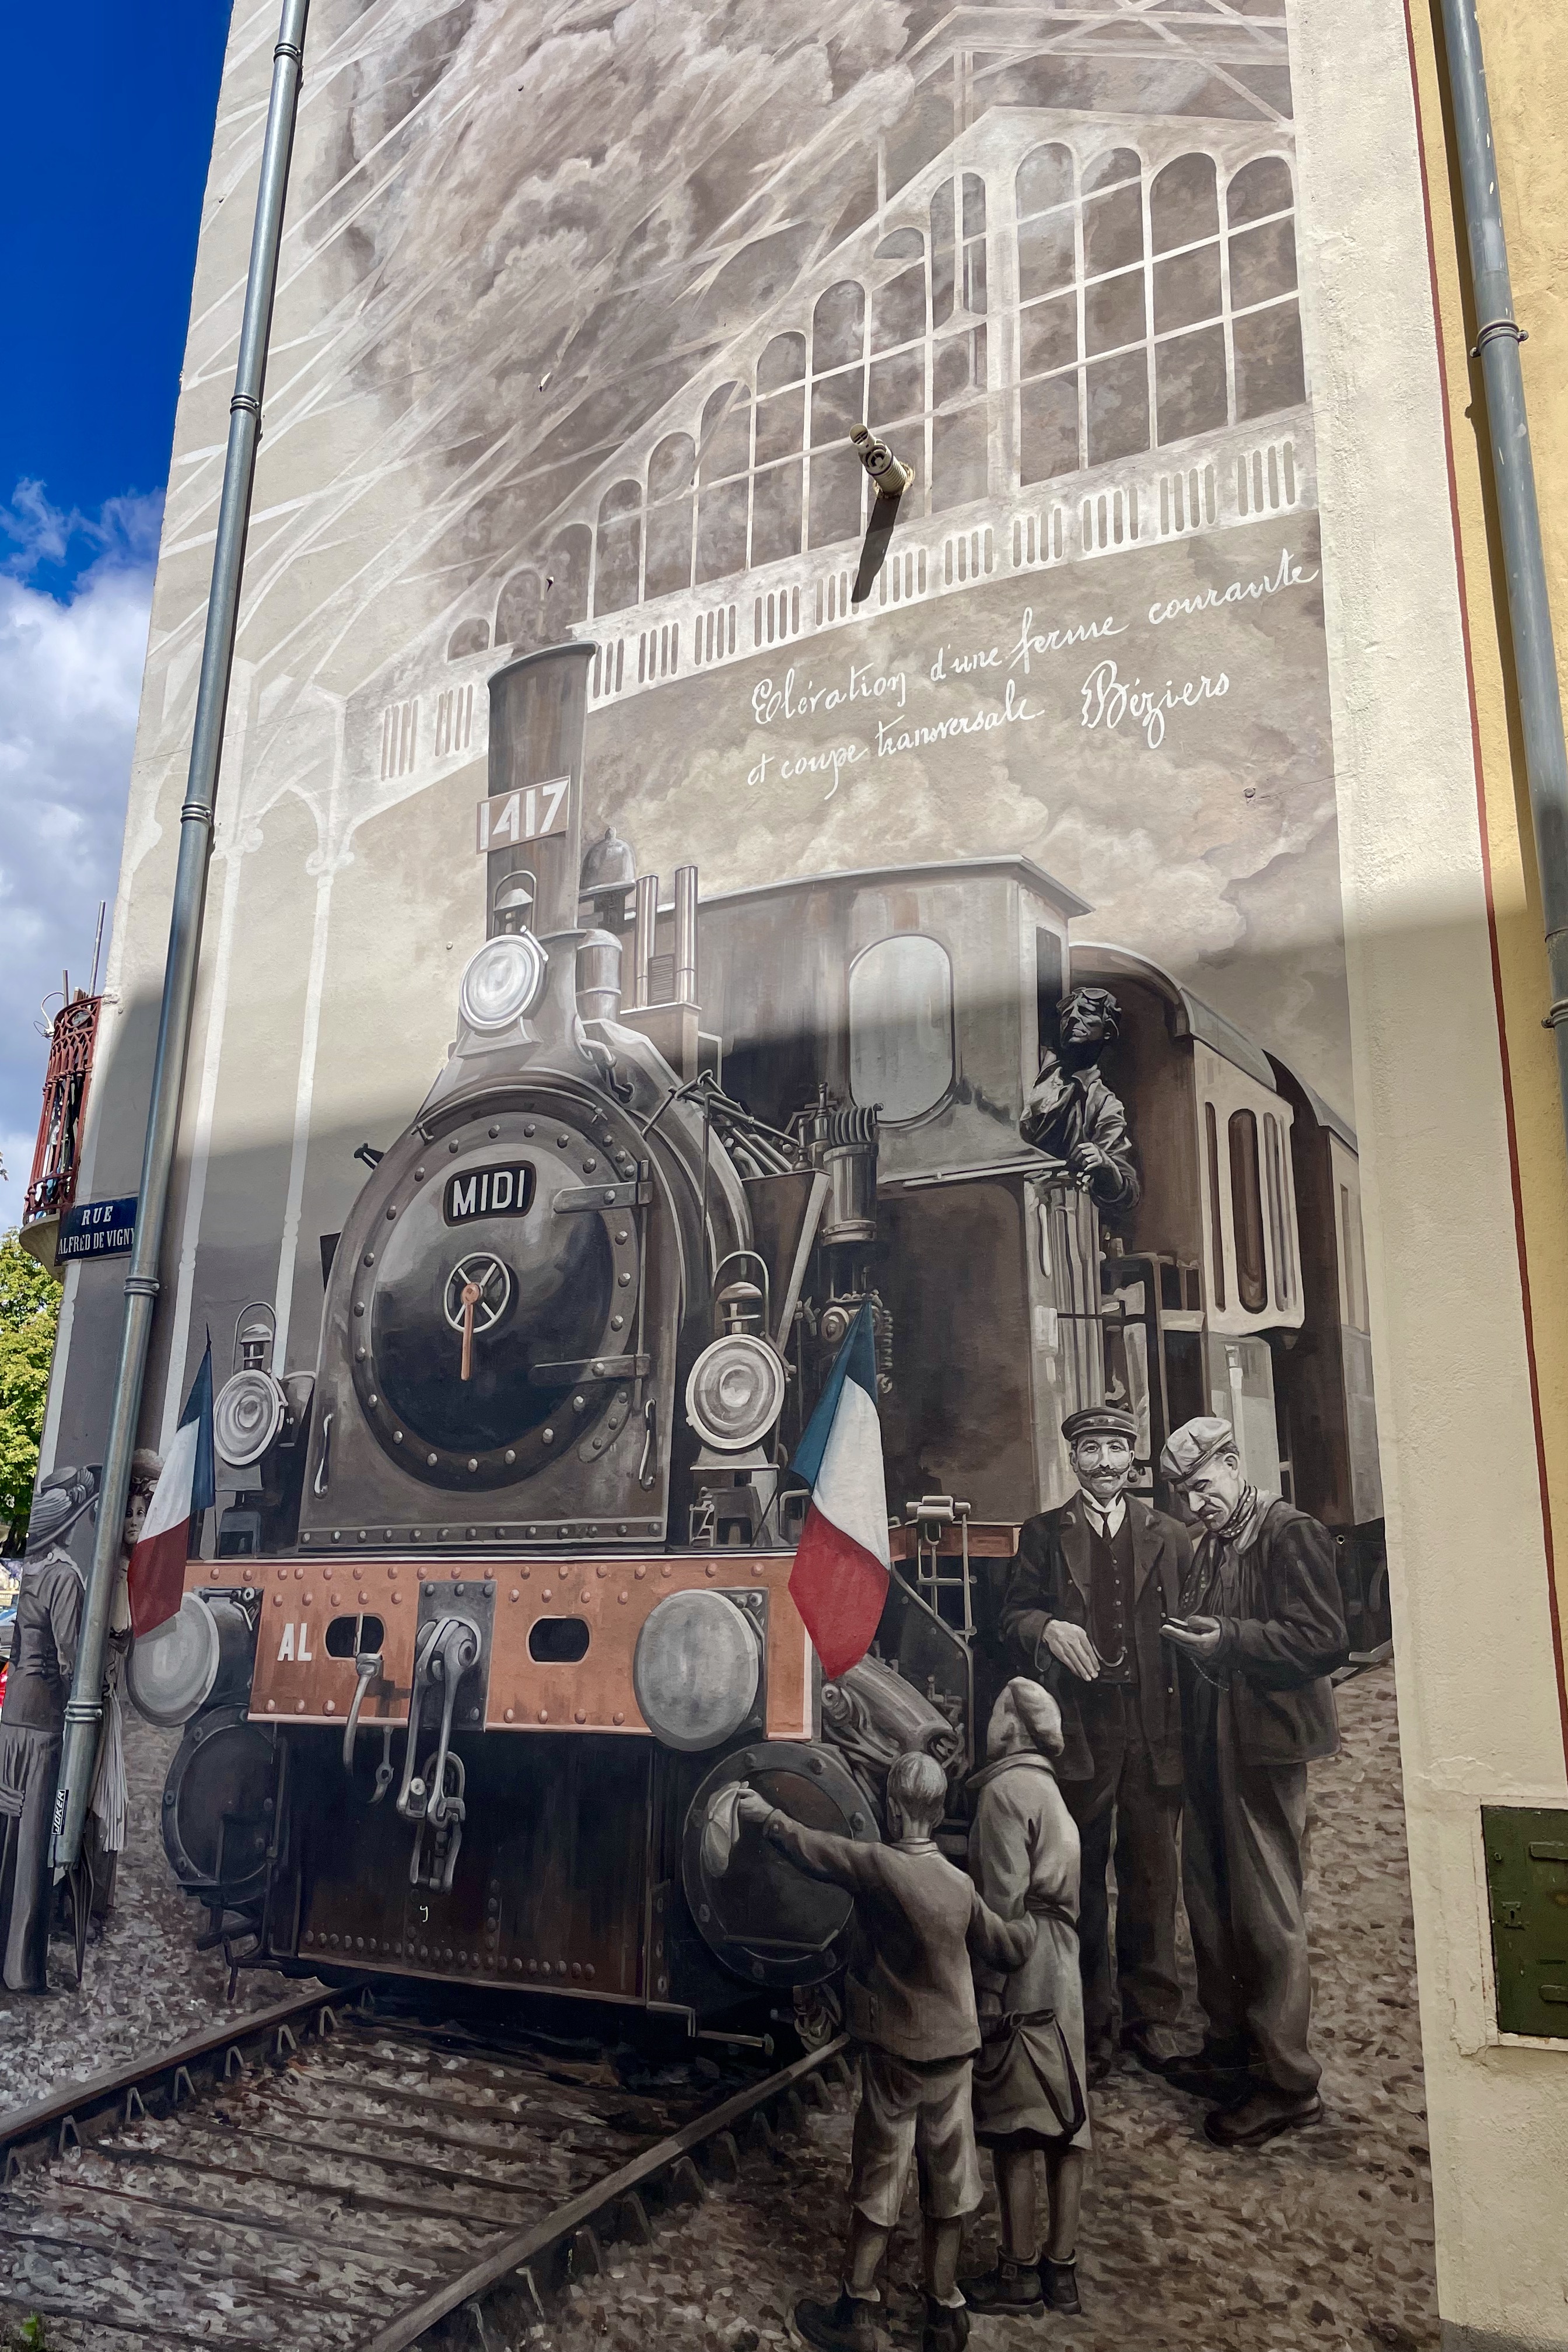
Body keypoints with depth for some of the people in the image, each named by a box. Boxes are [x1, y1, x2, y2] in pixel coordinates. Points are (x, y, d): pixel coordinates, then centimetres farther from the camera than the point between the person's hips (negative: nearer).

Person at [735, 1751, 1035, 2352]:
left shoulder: (878, 1866, -19)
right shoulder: (961, 1884, -3)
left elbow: (814, 1849, -6)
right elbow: (1010, 1949, 8)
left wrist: (766, 1816, 10)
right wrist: (1034, 1917, 28)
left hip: (897, 2052, -4)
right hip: (954, 2050, 5)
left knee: (878, 2184, 7)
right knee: (947, 2185, 13)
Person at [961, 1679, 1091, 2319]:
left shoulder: (1006, 1789, -12)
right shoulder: (1049, 1791, 16)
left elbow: (1004, 1901, -16)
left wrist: (988, 1990, -13)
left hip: (1020, 1982, -9)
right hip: (1063, 1980, 9)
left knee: (1014, 2131, 0)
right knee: (1065, 2126, 10)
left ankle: (1019, 2272, 9)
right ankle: (1061, 2268, 17)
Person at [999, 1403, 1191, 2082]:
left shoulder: (1168, 1537, 11)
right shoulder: (1042, 1535, 7)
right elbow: (1013, 1618, 4)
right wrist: (1048, 1629, -18)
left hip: (1155, 1730, 1)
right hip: (1078, 1730, -1)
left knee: (1153, 1879, 7)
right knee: (1081, 1882, 5)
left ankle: (1151, 2017, 21)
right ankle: (1088, 2026, 16)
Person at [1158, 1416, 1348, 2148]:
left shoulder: (1292, 1534, -11)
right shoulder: (1209, 1547, 15)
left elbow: (1325, 1640, -17)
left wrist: (1230, 1641, -23)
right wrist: (1190, 1642, 4)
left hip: (1265, 1747, -8)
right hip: (1211, 1749, 8)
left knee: (1268, 1915, -2)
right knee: (1210, 1903, 15)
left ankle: (1286, 2081, 9)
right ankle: (1229, 2048, 30)